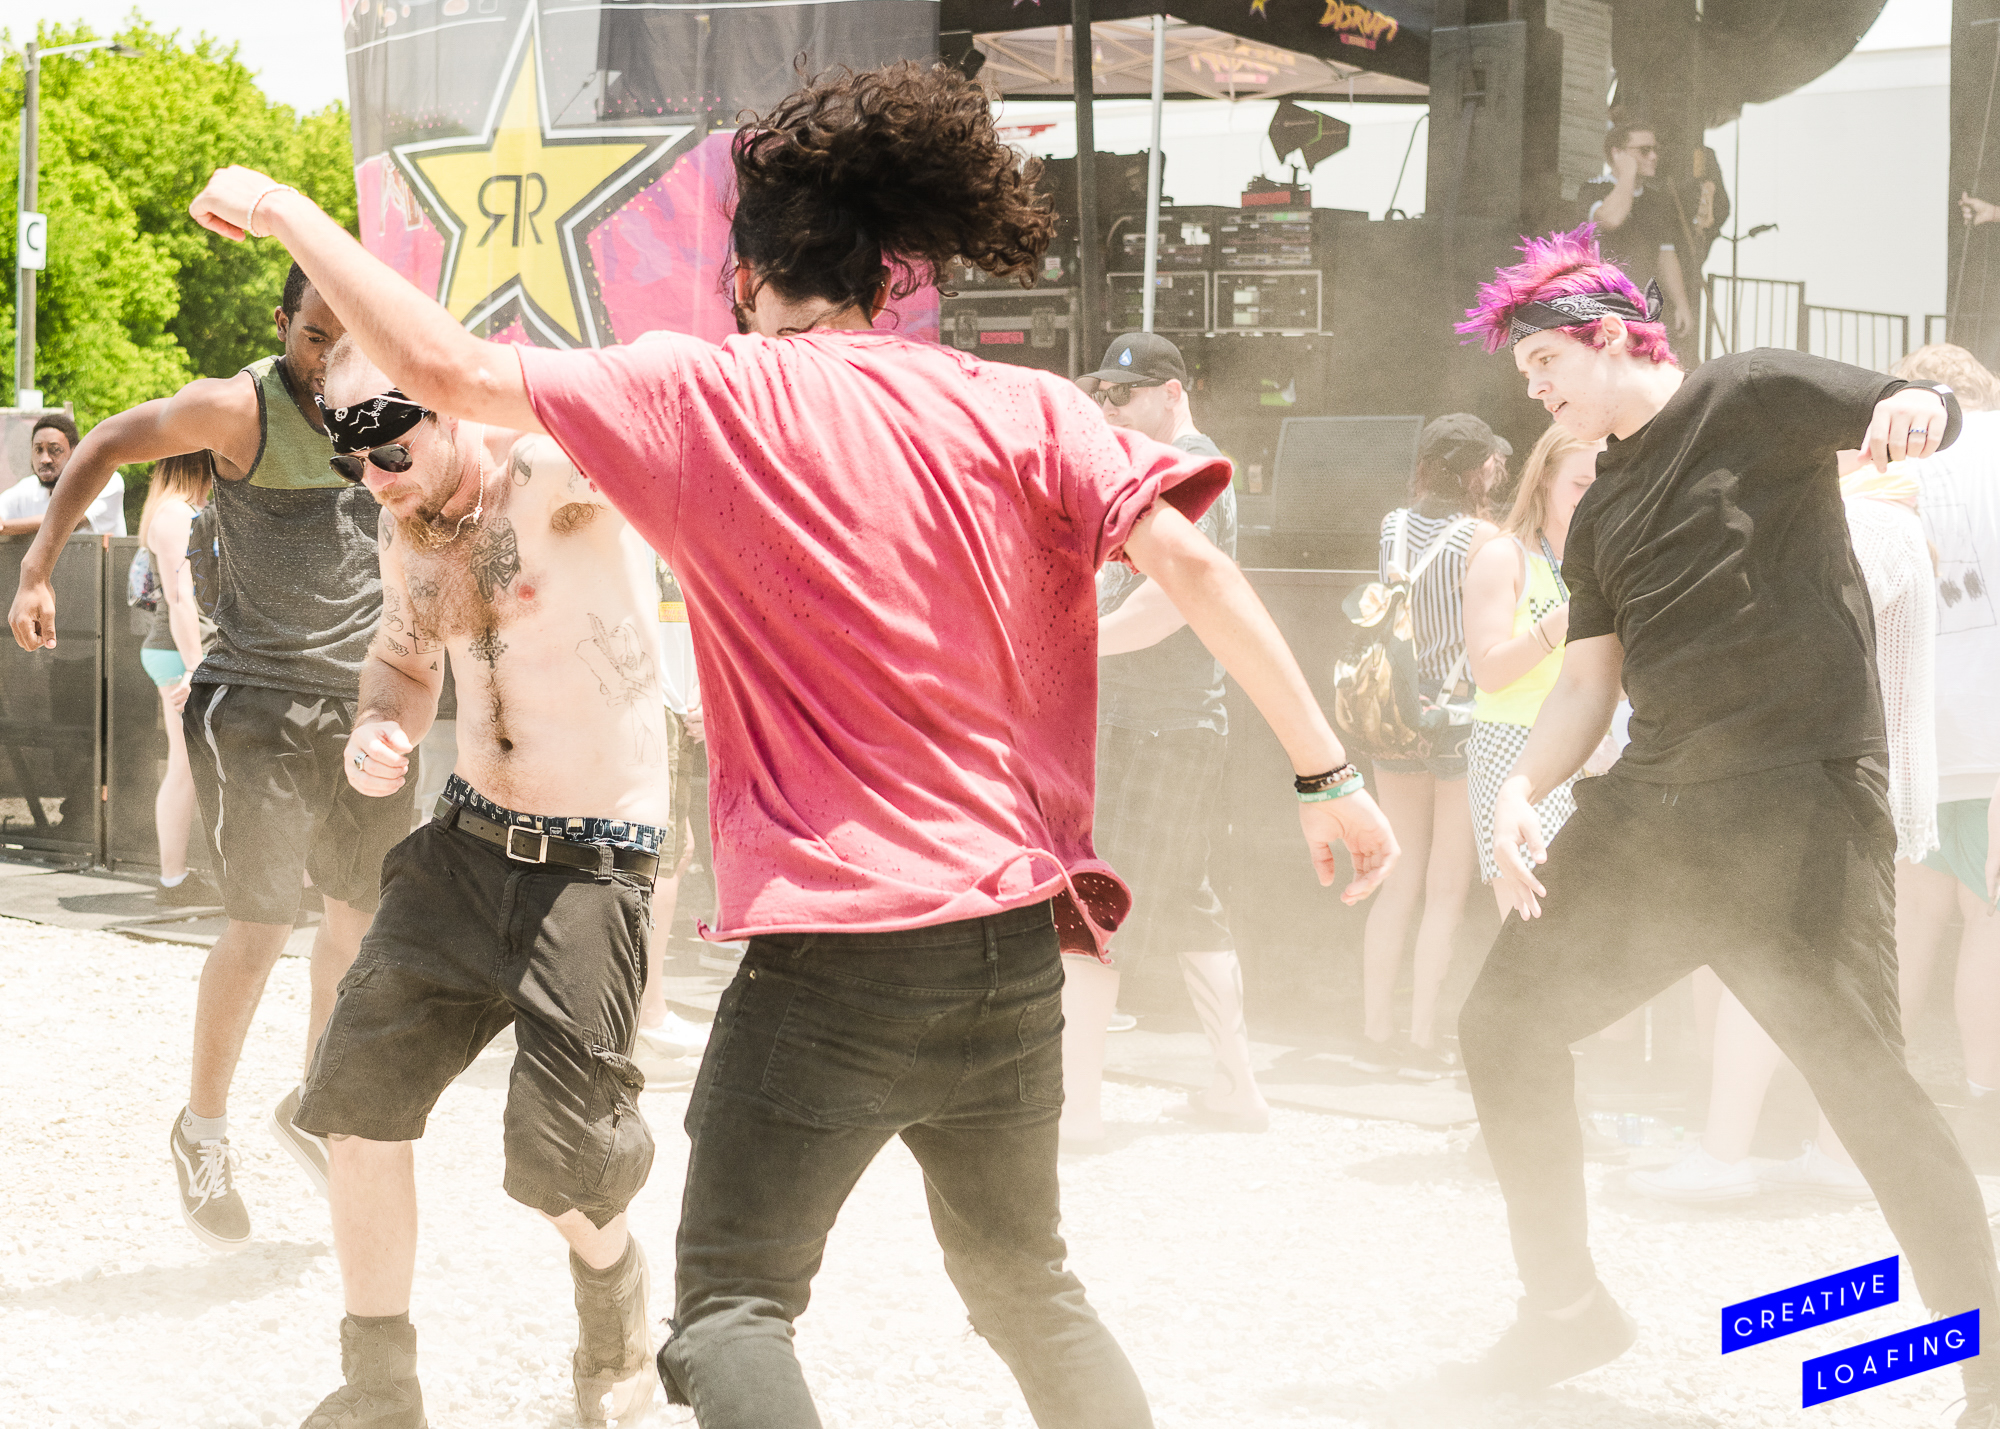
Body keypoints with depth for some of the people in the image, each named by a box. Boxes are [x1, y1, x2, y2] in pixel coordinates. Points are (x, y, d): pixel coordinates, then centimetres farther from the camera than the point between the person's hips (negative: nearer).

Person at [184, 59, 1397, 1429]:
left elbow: (447, 366, -3)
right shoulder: (1022, 408, 3)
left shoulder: (708, 395, -3)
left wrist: (288, 212, 11)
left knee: (730, 1303, 7)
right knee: (1026, 1279, 23)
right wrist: (1326, 768, -4)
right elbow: (1191, 559, -7)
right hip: (1015, 938, 4)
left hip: (832, 942, -4)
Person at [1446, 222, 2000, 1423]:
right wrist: (1522, 792, -2)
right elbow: (1587, 687, 17)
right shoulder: (1600, 518, 19)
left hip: (1800, 805, -8)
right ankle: (1569, 1307, 25)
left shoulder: (1752, 398, -3)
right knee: (1505, 1023, 10)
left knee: (1864, 1080, -14)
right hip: (1651, 807, 8)